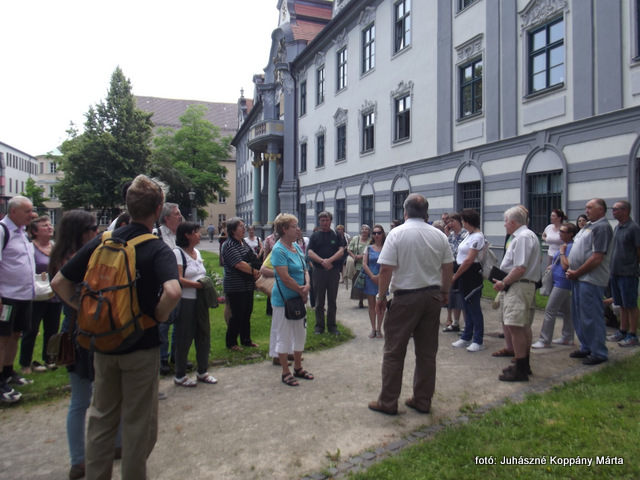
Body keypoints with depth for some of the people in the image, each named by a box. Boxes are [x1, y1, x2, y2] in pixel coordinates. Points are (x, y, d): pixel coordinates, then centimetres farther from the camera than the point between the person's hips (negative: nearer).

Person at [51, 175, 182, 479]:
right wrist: (159, 316, -16)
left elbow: (59, 282, 0)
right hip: (141, 345, -4)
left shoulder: (101, 242, -2)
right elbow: (172, 292, -35)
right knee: (138, 422, 12)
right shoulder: (158, 250, -17)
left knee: (102, 416, 22)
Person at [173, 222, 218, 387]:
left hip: (200, 299, 7)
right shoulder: (178, 252, -11)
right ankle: (180, 376, 18)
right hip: (185, 301, -7)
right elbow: (178, 280, -18)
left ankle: (202, 372, 26)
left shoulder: (197, 252, 13)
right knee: (184, 338, 3)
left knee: (204, 335, 11)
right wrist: (199, 284, -18)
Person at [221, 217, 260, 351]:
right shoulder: (229, 245, -14)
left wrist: (257, 271, -5)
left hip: (248, 286, 8)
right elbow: (239, 264, -23)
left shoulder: (243, 243, 13)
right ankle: (231, 343, 14)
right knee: (237, 315, 0)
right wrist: (255, 272, -13)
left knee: (247, 314, 15)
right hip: (236, 287, -8)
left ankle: (246, 339, 28)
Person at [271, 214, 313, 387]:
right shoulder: (279, 250, -17)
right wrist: (302, 291, -13)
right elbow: (285, 277, -22)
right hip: (284, 299, -8)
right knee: (284, 336, 5)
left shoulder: (297, 246, 8)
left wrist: (307, 286, -10)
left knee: (301, 333, 16)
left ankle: (298, 368, 33)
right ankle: (286, 373, 19)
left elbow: (304, 269, 9)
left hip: (299, 298, 8)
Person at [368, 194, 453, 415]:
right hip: (433, 296, 5)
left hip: (405, 297, -5)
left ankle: (387, 402, 14)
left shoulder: (397, 233, -10)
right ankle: (423, 401, 23)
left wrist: (381, 297, -4)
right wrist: (444, 292, 22)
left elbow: (385, 269, -14)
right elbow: (448, 267, 8)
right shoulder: (439, 235, 3)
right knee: (427, 352, 13)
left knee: (394, 352, 5)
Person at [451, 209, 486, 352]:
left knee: (474, 307, -3)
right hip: (464, 275, 9)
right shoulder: (469, 235, 14)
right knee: (467, 307, 15)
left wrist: (455, 276, -13)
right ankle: (466, 337, 24)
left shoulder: (477, 237, -15)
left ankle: (478, 341, 7)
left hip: (472, 275, -9)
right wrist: (456, 275, 9)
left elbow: (469, 260, -19)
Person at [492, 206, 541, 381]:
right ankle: (524, 365, 29)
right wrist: (504, 281, 13)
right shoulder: (526, 235, 17)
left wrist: (504, 283, -15)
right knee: (523, 326, 17)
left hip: (519, 286, -11)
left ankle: (520, 370, -5)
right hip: (524, 285, 11)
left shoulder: (523, 237, -16)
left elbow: (520, 268, -23)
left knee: (515, 326, -10)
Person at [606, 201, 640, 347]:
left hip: (628, 273, -8)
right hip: (615, 272, 8)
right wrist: (612, 268, 13)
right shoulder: (617, 227, 12)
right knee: (622, 305, 15)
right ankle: (622, 332, 24)